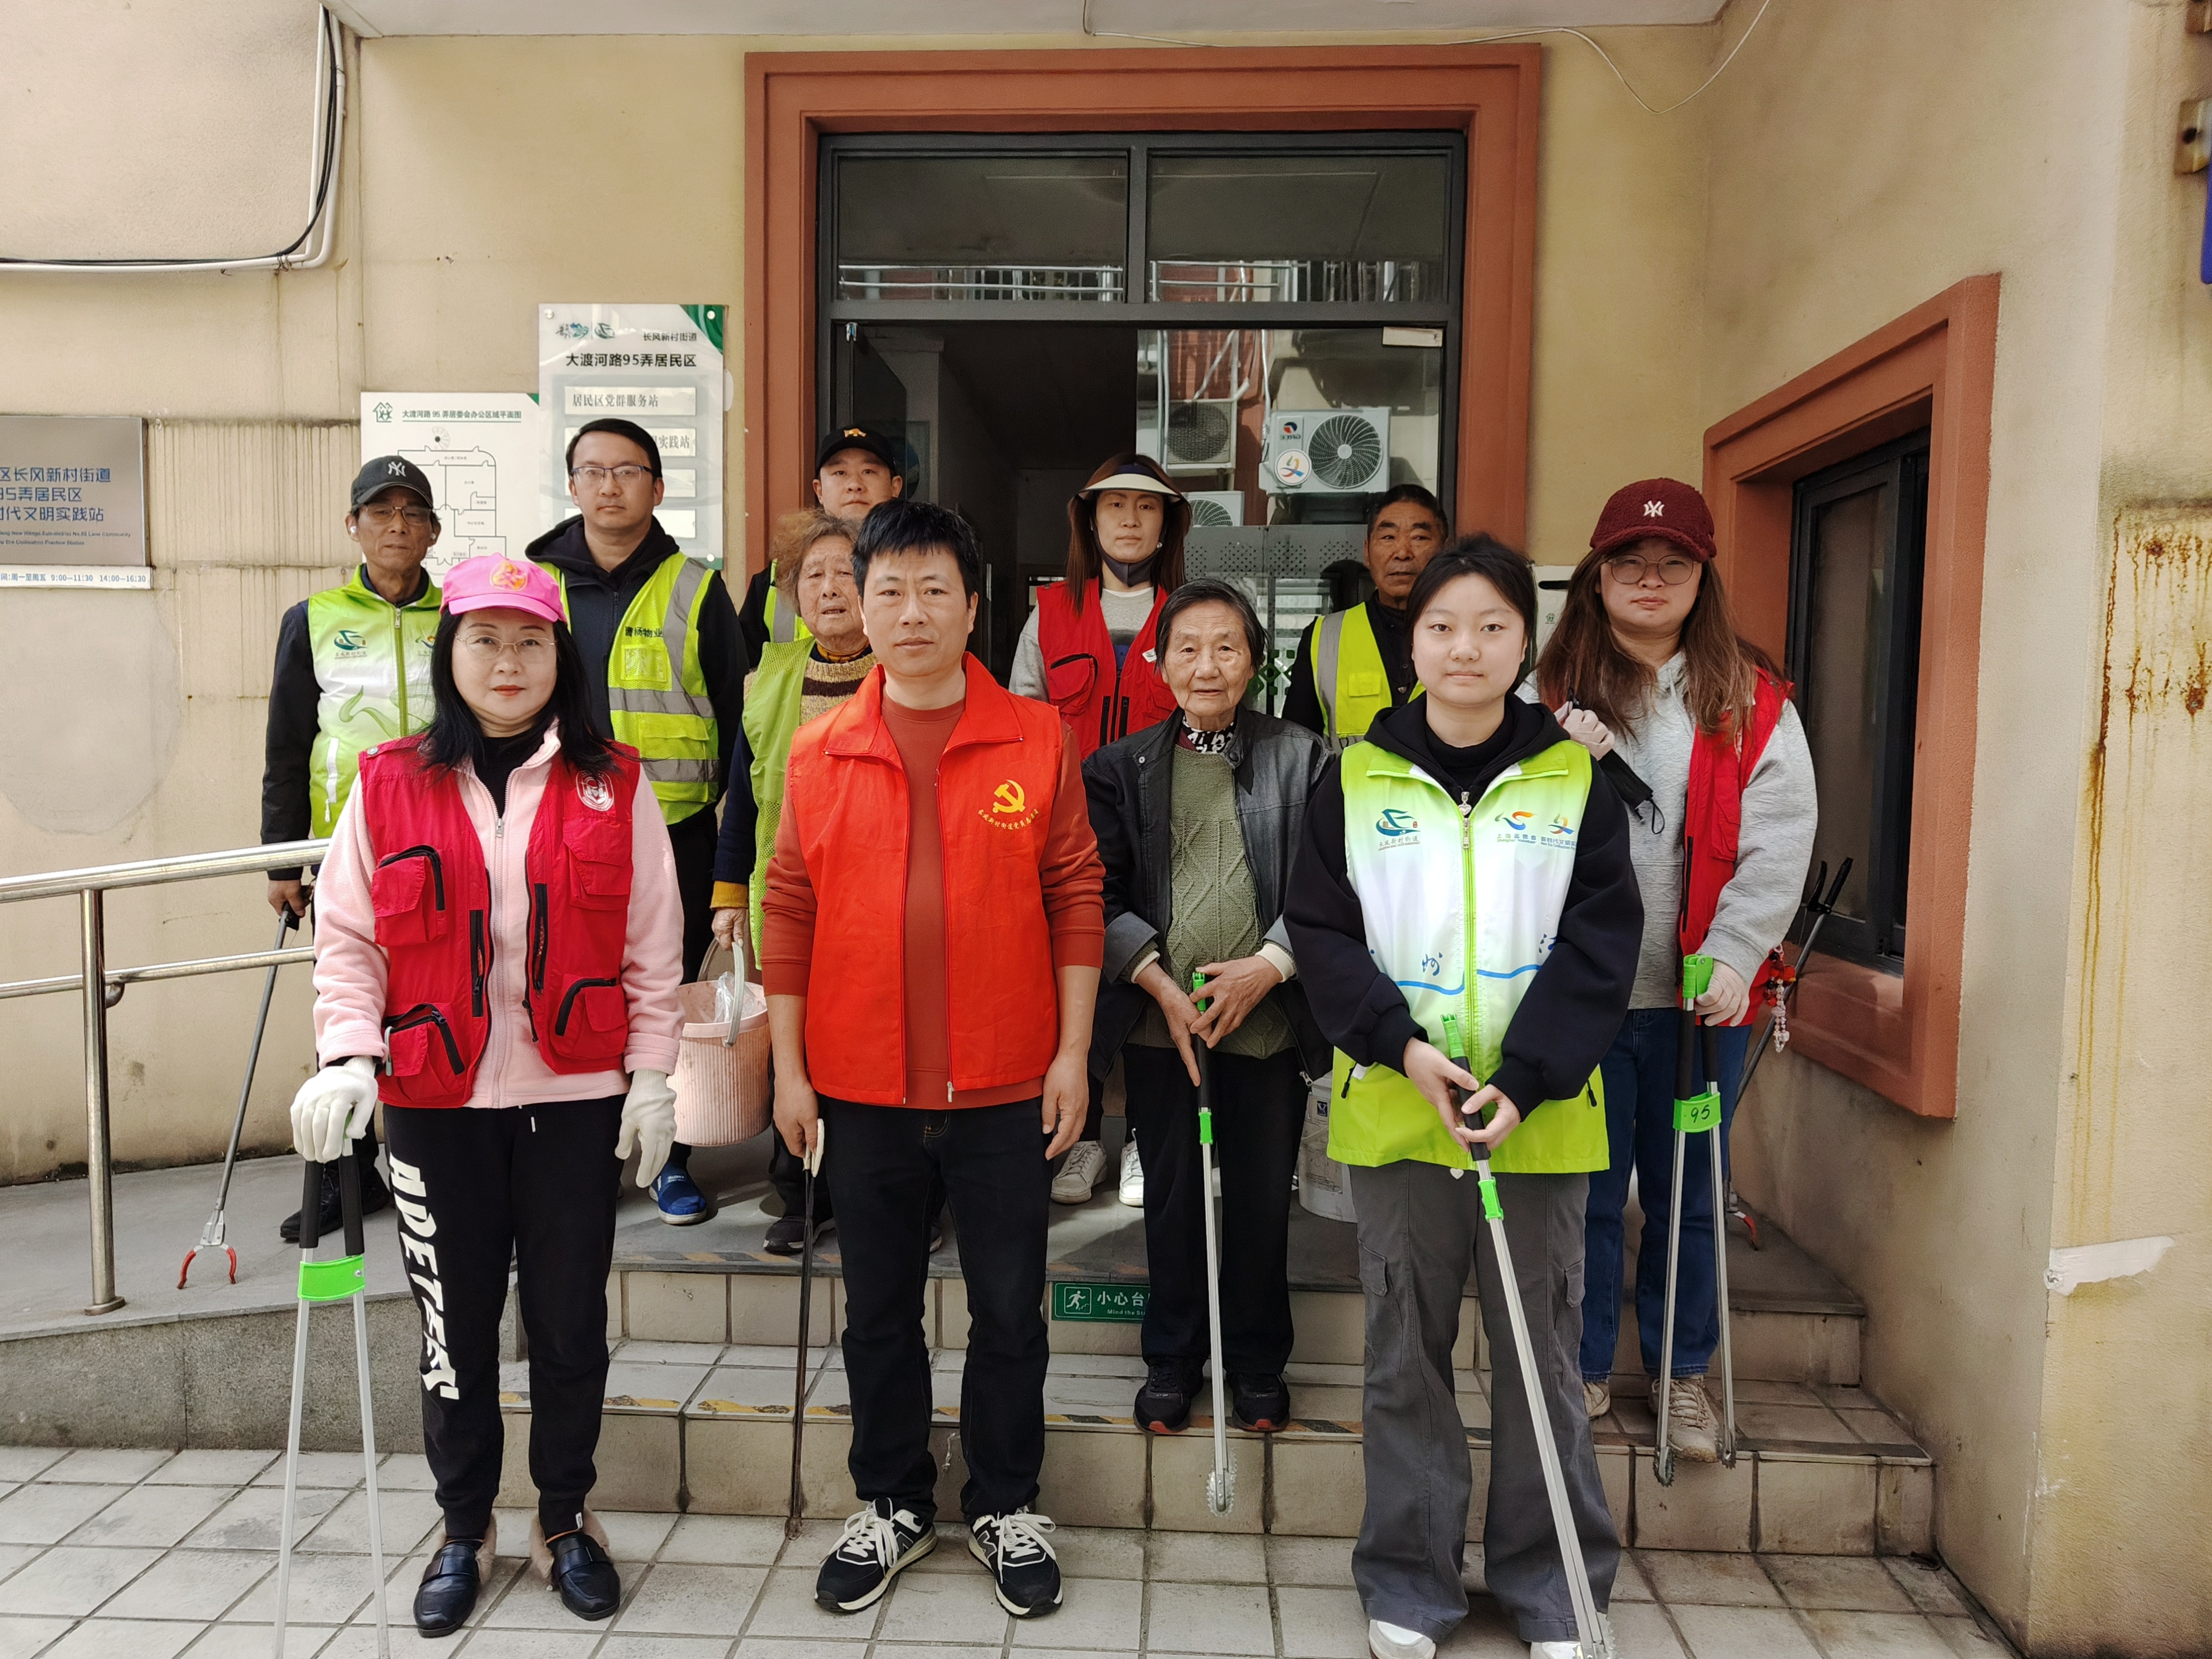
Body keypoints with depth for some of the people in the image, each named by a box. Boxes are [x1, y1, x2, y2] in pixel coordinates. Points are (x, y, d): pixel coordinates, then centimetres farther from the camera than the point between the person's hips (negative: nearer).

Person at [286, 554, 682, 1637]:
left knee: (570, 1319, 9)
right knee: (456, 1321, 11)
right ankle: (464, 1529, 32)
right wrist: (348, 1054, -12)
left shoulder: (613, 788, 1)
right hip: (436, 1103, 1)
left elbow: (653, 950, 2)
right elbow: (348, 940, 2)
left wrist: (652, 1076, -2)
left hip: (576, 1099, 0)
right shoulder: (389, 786, 2)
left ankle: (566, 1521, 30)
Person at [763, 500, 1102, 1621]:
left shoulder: (1037, 739, -2)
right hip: (864, 1087, 2)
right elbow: (789, 913, 3)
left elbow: (1076, 896, -1)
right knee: (878, 1310, 16)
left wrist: (1072, 1051, -4)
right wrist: (789, 1067, 1)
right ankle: (892, 1507, 36)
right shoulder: (819, 752, 2)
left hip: (1004, 1086, -1)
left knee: (1010, 1310, 12)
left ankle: (1005, 1508, 33)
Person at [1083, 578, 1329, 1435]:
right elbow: (1100, 894, 0)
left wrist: (1270, 964, -14)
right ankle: (1172, 1357, 30)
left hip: (1268, 1015, 0)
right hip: (1159, 1017, 1)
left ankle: (1257, 1361, 29)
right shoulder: (1122, 768, 5)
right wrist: (1159, 982, -10)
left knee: (1262, 1195, 9)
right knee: (1171, 1193, 12)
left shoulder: (1300, 758, 2)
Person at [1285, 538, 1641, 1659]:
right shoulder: (1357, 776, 2)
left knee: (1541, 1353, 11)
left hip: (1541, 1119, 0)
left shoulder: (1575, 779, 1)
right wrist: (1402, 1045, -14)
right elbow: (1320, 931, 0)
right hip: (1393, 1112, 1)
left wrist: (1523, 1084, -16)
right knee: (1406, 1354, 12)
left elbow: (1599, 948, -4)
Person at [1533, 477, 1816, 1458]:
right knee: (1583, 1191, 10)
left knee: (1686, 1193, 14)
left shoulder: (1751, 702, 3)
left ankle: (1683, 1373, 33)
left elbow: (1777, 842, -4)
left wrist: (1733, 953, -15)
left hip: (1699, 996, 1)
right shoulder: (1552, 693, 3)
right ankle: (1585, 1368, 28)